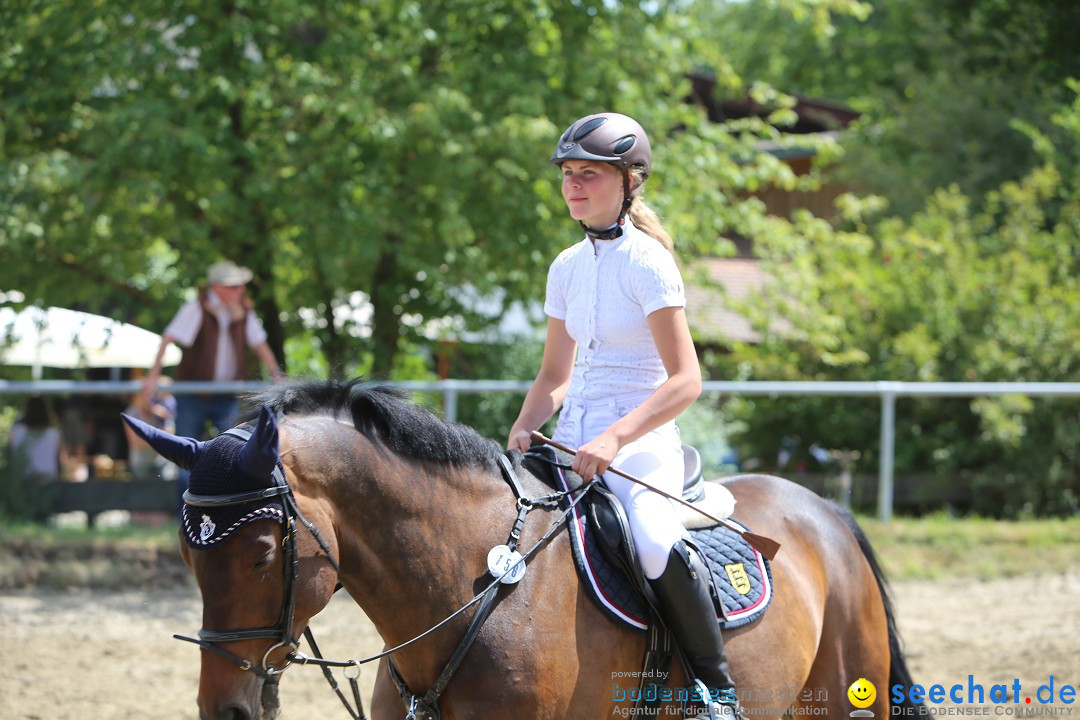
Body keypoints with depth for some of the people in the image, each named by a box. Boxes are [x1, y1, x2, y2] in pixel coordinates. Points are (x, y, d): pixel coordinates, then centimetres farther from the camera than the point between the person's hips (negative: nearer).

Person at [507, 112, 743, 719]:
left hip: (642, 441, -7)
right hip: (573, 442, 7)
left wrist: (615, 439, -26)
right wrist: (524, 429, 0)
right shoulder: (567, 268, 13)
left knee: (656, 542, -35)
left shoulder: (646, 262, -8)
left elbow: (685, 380, -15)